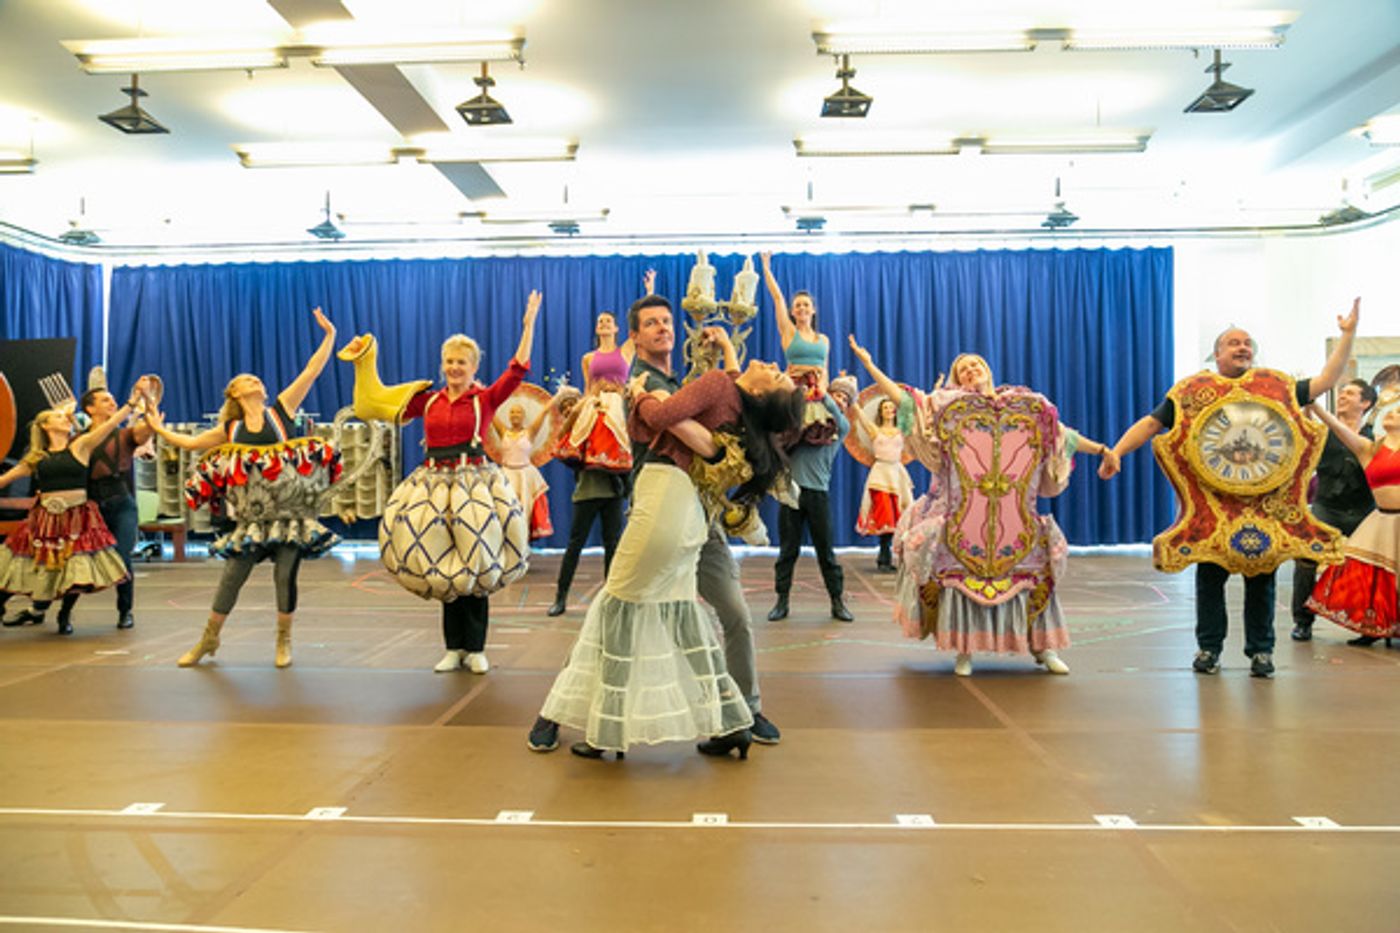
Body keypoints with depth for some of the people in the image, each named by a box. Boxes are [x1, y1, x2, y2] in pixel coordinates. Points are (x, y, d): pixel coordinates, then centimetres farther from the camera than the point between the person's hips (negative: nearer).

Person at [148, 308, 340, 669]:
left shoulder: (282, 409, 2)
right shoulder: (231, 430, 9)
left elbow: (312, 371, -2)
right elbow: (191, 442, 23)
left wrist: (329, 335, -3)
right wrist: (160, 430, 25)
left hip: (291, 509, -2)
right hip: (253, 515, 2)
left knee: (285, 574, -2)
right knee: (232, 575, 6)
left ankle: (284, 641, 17)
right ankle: (209, 639, 24)